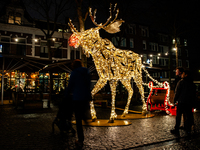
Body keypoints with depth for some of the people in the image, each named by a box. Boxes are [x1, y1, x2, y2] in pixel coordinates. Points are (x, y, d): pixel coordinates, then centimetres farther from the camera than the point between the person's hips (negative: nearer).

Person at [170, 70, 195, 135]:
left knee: (178, 116, 0)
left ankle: (176, 129, 3)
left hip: (181, 102, -5)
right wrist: (192, 102, 18)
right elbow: (194, 94, 13)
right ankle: (188, 129, 19)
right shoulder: (192, 83, 9)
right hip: (190, 102, 6)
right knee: (189, 115, 12)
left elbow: (177, 92, -9)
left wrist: (175, 100, 2)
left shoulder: (181, 82, -9)